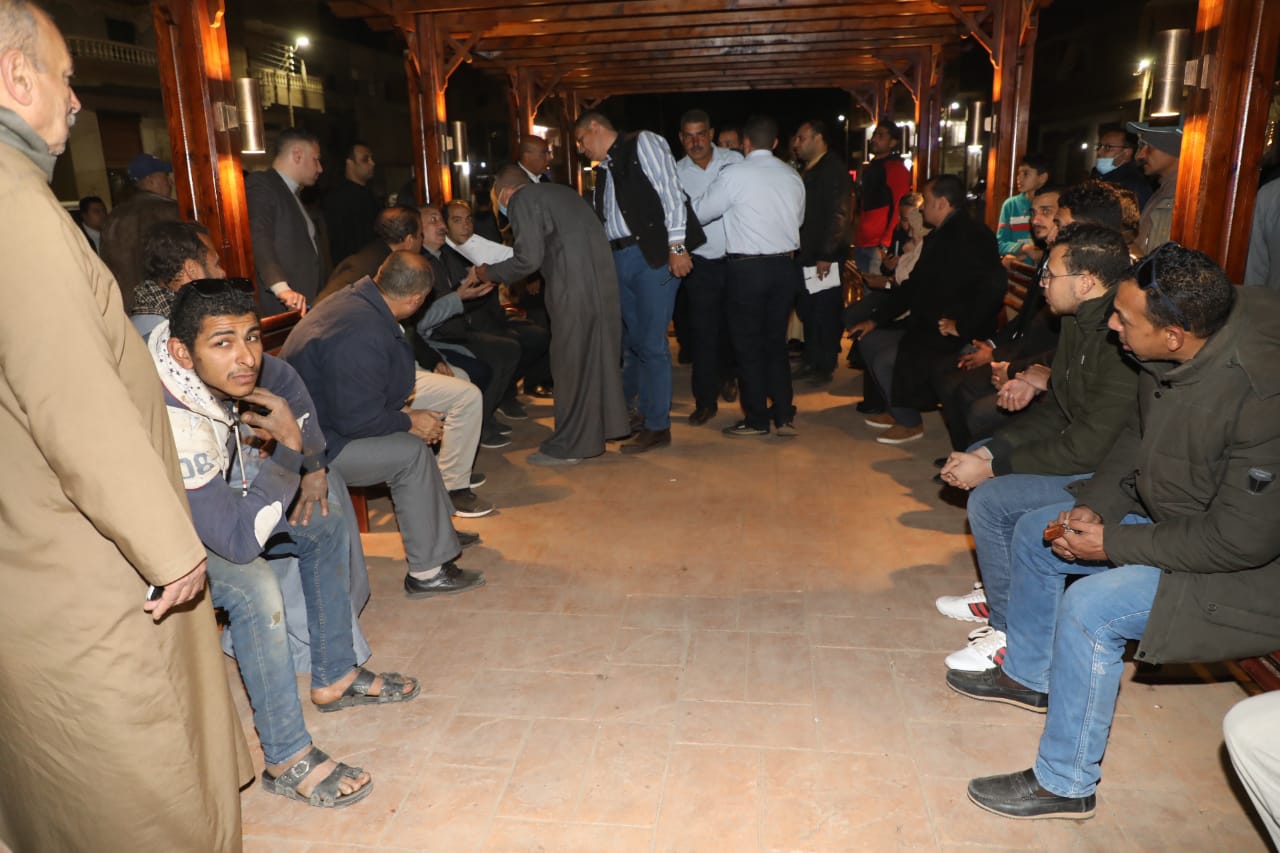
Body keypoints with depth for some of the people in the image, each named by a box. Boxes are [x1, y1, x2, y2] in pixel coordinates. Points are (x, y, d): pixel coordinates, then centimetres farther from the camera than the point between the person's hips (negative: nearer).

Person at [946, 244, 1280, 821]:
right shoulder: (1172, 359, -11)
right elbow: (1138, 438, 7)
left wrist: (1113, 544, -24)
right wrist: (1094, 506, -7)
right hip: (1173, 515, 9)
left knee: (1090, 607, -26)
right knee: (1035, 532, 11)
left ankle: (1066, 785, -5)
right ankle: (1026, 676, 33)